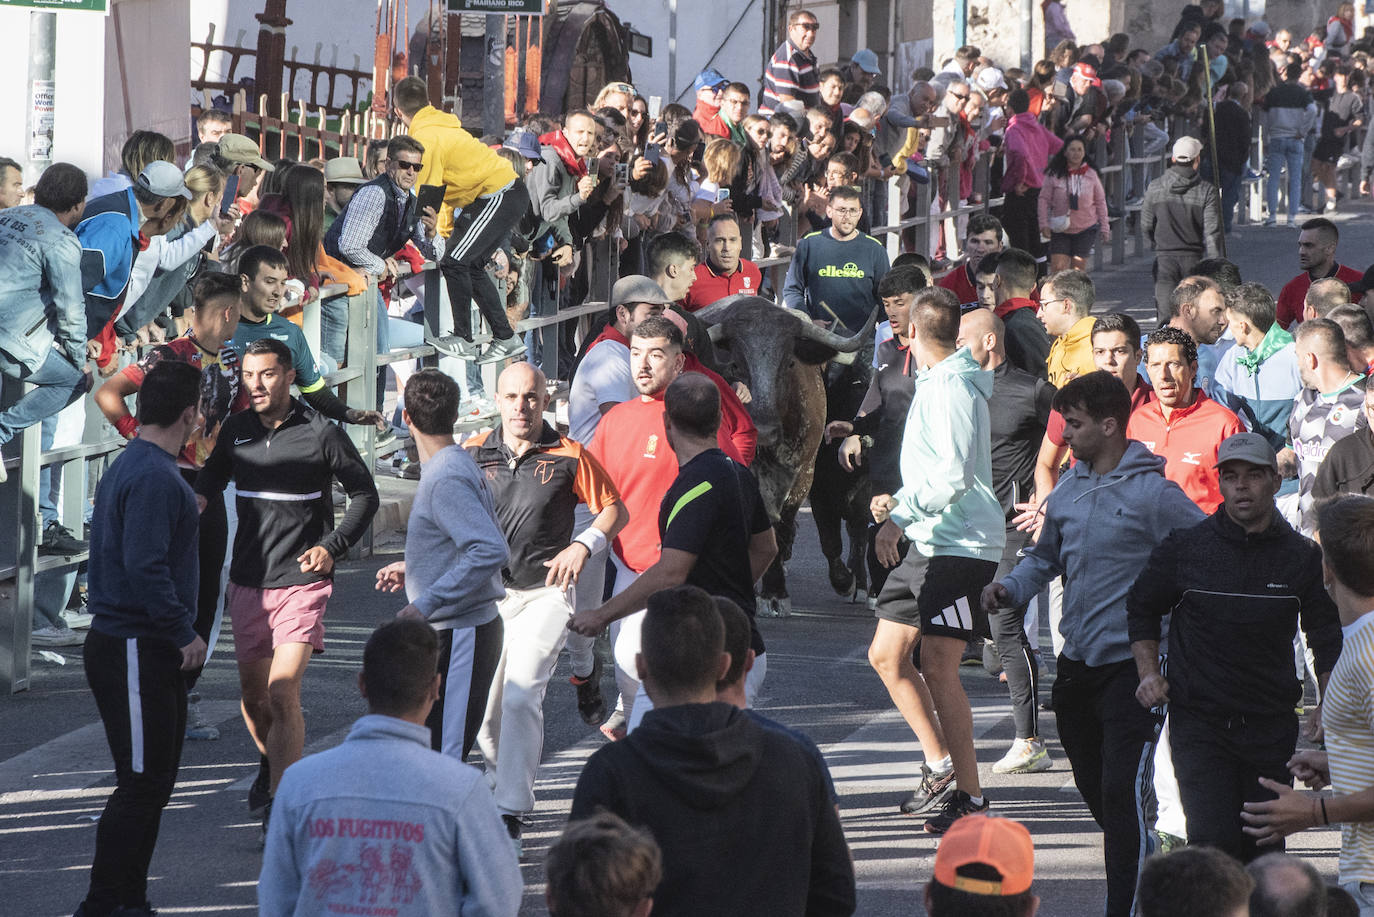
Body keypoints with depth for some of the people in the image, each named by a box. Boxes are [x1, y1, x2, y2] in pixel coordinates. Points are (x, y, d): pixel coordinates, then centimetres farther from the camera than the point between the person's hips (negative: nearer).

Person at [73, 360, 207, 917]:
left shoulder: (130, 467, 15)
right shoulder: (155, 477, -18)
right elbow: (145, 567, -26)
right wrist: (184, 635, -19)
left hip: (143, 652, 10)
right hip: (136, 653, -10)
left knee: (152, 782, 14)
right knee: (140, 784, -8)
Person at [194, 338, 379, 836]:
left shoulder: (321, 434, -8)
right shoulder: (236, 430, 4)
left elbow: (364, 494, 2)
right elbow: (213, 475, 23)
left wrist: (333, 547, -10)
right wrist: (198, 498, -1)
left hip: (302, 581, -5)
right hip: (247, 580, 5)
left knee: (283, 691, -17)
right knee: (253, 693, 15)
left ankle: (280, 804, -16)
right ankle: (273, 762, 45)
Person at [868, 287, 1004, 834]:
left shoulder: (951, 387, -16)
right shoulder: (934, 383, 15)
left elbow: (955, 474, -25)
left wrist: (901, 514, -24)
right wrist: (899, 505, 31)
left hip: (962, 545, -10)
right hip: (928, 543, 10)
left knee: (938, 668, -10)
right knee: (886, 655, 10)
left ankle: (969, 797, -4)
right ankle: (941, 766, 17)